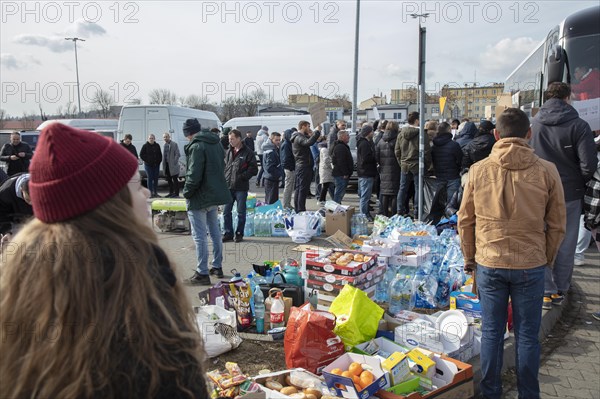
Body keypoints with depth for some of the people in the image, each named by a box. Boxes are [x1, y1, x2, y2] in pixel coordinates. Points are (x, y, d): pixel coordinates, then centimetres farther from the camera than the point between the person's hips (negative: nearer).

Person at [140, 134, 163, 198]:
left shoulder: (157, 145, 8)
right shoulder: (145, 146, -2)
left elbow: (160, 154, 15)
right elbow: (141, 154, -2)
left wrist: (159, 161, 3)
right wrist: (146, 160, -9)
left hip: (156, 165, 4)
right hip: (148, 165, -4)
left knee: (156, 179, 6)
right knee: (150, 178, -3)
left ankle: (155, 193, 14)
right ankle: (151, 193, 0)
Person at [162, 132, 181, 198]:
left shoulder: (174, 144, -6)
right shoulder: (165, 145, 15)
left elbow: (177, 154, -10)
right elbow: (163, 155, 19)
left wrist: (174, 162, -15)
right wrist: (164, 164, 9)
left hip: (172, 165, -7)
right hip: (166, 165, 7)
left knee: (175, 180, -2)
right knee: (169, 180, 11)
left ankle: (176, 193, 2)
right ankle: (171, 193, 19)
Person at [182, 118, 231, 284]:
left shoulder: (196, 146, -17)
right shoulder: (216, 144, 11)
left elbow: (194, 175, -22)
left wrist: (187, 193, -9)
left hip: (200, 197, -9)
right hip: (215, 195, 9)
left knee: (199, 236, -3)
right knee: (215, 232, 18)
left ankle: (202, 273, 2)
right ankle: (217, 267, 29)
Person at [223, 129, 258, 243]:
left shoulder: (247, 153, -5)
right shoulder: (229, 152, 11)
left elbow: (254, 169, -8)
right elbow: (224, 166, 19)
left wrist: (242, 177, -14)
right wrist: (224, 178, 4)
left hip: (241, 187, -5)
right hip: (228, 187, 5)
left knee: (241, 213, 5)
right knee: (226, 211, 7)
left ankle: (239, 233, 17)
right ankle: (228, 233, 18)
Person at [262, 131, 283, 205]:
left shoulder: (274, 149, 13)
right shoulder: (271, 152, -18)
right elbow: (270, 168, -23)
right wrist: (279, 174, -15)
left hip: (269, 179, 10)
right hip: (272, 179, -10)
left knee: (268, 200, 17)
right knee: (272, 201, -6)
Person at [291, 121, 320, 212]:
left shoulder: (299, 137, 19)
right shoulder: (299, 137, -14)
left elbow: (308, 142, 23)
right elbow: (309, 142, -33)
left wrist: (310, 135, 8)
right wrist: (316, 132, -26)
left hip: (300, 166, 11)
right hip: (304, 166, -11)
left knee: (299, 188, 13)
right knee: (303, 189, -10)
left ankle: (297, 210, 20)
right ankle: (301, 210, -10)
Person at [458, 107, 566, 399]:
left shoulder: (478, 170, -5)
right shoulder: (546, 171, -7)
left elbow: (465, 221, 1)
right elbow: (556, 225, 1)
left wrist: (470, 260, 13)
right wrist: (547, 259, 15)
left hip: (489, 264, 1)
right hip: (531, 265, 0)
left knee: (491, 332, 12)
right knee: (527, 336, 13)